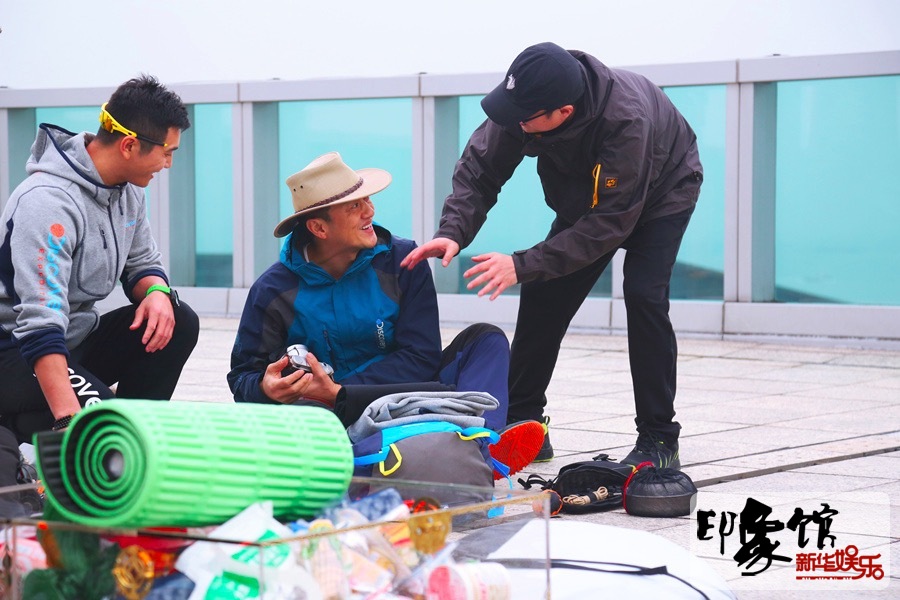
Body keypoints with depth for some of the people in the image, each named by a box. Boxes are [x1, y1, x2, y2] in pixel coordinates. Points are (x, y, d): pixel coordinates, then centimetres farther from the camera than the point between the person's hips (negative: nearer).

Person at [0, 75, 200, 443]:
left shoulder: (127, 189, 2)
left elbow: (142, 262, 15)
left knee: (179, 323, -10)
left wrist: (157, 292, -14)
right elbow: (40, 322, -35)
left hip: (76, 339, 9)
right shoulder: (49, 202, -27)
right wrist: (69, 419, -45)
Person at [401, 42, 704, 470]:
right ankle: (522, 426, 9)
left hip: (660, 192, -5)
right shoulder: (526, 101, -28)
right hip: (589, 197, 6)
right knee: (542, 295, -3)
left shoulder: (626, 121, -44)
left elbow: (610, 222, -40)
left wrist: (523, 265, -44)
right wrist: (453, 231, -36)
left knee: (643, 295, -22)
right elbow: (480, 169, -18)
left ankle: (658, 440, -12)